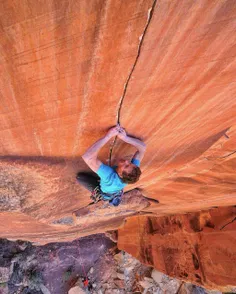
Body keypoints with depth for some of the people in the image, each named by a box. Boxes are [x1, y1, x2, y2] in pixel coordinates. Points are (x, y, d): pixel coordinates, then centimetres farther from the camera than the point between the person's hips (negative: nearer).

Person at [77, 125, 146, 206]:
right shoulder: (132, 171, -38)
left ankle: (97, 194, 14)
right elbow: (143, 147, -30)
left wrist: (108, 136, -59)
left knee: (79, 176, 3)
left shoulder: (110, 175, -52)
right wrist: (125, 137, -45)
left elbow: (87, 157, -63)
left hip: (104, 194, -4)